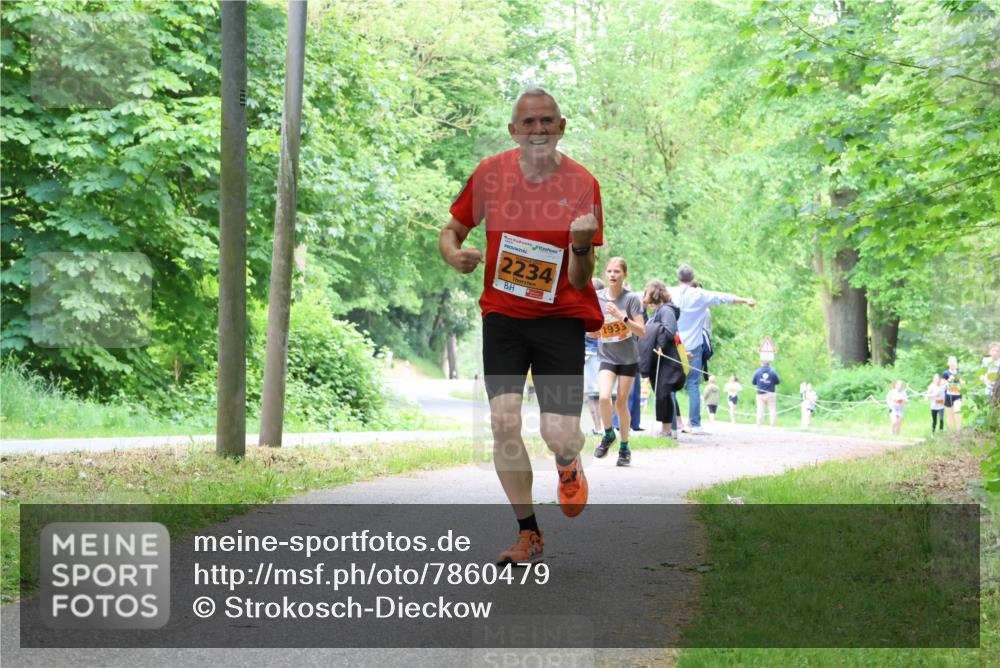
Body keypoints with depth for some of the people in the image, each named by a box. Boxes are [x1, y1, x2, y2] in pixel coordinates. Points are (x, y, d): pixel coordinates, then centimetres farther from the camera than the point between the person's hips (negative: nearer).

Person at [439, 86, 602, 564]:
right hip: (503, 314, 2)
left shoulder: (581, 184, -7)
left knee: (559, 435, -12)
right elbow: (452, 229, 12)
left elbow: (580, 281, -8)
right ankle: (527, 532, 6)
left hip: (560, 318, -2)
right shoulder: (491, 172, -1)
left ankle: (568, 463, 30)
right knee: (504, 422, -14)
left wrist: (582, 247, -30)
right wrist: (454, 252, -11)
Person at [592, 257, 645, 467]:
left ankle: (624, 447, 19)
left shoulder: (631, 299, -9)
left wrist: (622, 317, -27)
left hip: (628, 358, -1)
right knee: (604, 397, -19)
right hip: (607, 357, 1)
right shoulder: (597, 298, -1)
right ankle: (608, 434, 7)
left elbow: (641, 331, -14)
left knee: (621, 403, 2)